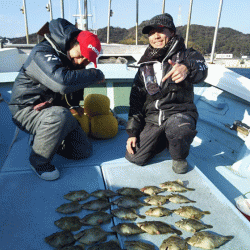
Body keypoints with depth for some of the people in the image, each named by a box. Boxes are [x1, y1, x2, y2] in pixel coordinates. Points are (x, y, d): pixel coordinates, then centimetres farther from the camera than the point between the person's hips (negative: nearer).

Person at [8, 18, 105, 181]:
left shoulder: (74, 61, 4)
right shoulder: (43, 54, -23)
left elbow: (76, 82, 22)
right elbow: (63, 82, -42)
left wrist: (74, 105, 1)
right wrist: (96, 75, -28)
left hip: (56, 110, 8)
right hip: (27, 109, -7)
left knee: (84, 151, 0)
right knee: (60, 115, -41)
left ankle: (43, 139, 21)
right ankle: (39, 161, -15)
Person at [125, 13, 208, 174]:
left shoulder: (185, 55, 1)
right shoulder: (145, 67, 12)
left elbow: (201, 69, -23)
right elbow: (136, 100, 12)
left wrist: (187, 68, -49)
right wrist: (132, 132, 4)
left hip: (179, 113, -4)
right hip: (152, 119, 4)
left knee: (178, 126, -38)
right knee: (134, 157, -7)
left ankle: (179, 157, -4)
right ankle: (163, 140, 21)